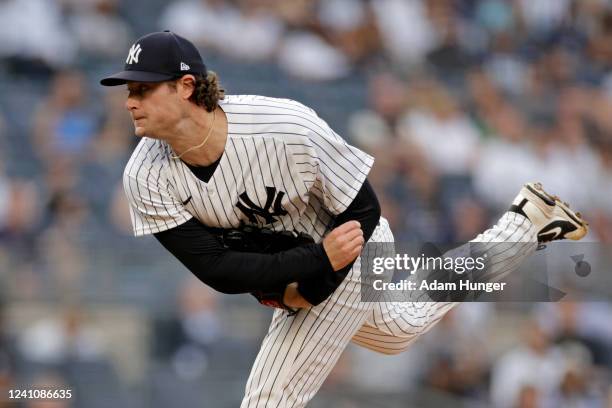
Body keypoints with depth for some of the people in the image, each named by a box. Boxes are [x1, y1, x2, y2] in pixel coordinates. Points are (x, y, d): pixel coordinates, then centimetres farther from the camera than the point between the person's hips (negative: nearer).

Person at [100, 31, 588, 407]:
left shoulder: (285, 127, -38)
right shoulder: (146, 179, -26)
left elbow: (362, 211, -23)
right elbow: (215, 269, -27)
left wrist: (309, 292, -26)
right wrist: (319, 259, -34)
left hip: (353, 253, -7)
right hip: (300, 267, 7)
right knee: (401, 329, 34)